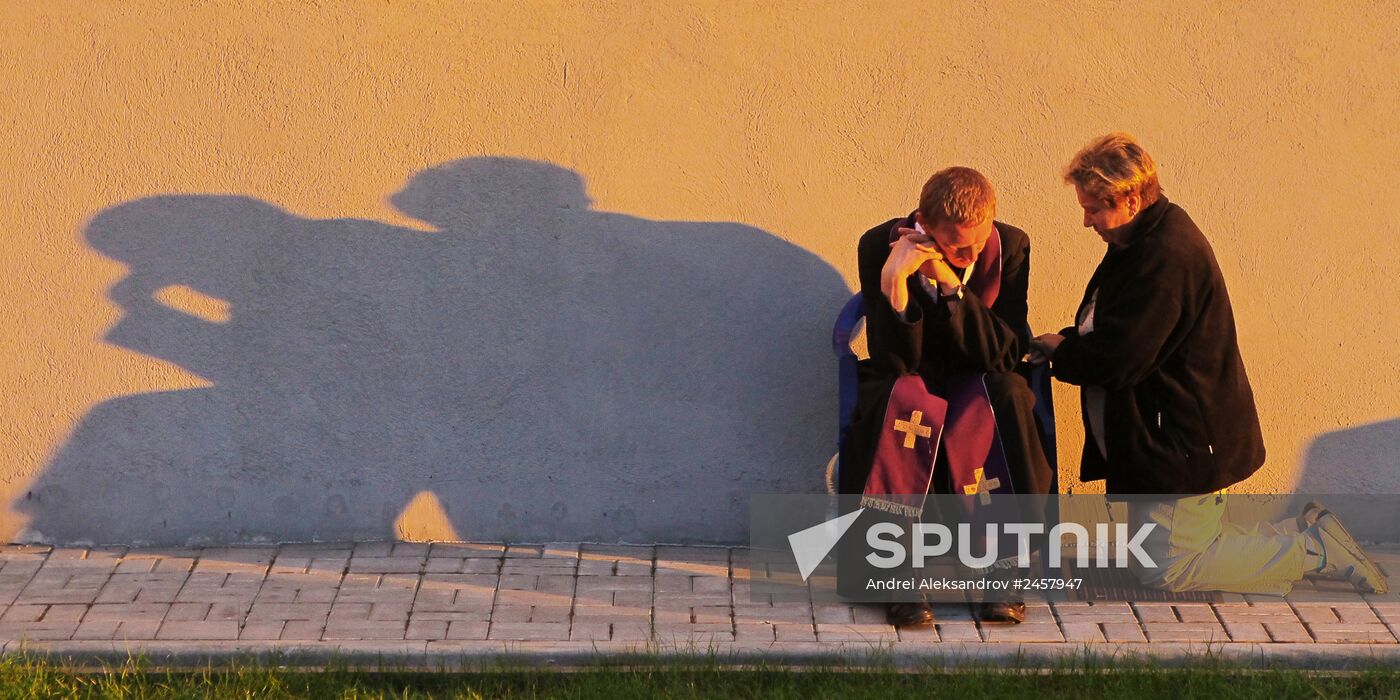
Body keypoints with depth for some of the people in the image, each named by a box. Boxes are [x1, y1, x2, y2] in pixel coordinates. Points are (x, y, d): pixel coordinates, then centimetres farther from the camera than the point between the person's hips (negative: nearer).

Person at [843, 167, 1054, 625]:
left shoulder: (1010, 247, -10)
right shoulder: (879, 245, -13)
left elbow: (1006, 353, -18)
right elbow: (895, 363, -18)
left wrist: (949, 283, -27)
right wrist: (896, 282, -34)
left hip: (978, 387, 1)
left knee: (1007, 395, -33)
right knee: (894, 402, -35)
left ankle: (1005, 570, -29)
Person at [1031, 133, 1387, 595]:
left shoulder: (1164, 257, -25)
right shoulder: (1149, 239, 10)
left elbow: (1118, 361, -27)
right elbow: (1116, 332, 19)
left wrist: (1059, 353, -8)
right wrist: (1067, 344, 0)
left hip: (1181, 444, -11)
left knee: (1165, 570, -7)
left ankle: (1315, 550, 1)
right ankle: (1310, 537, 21)